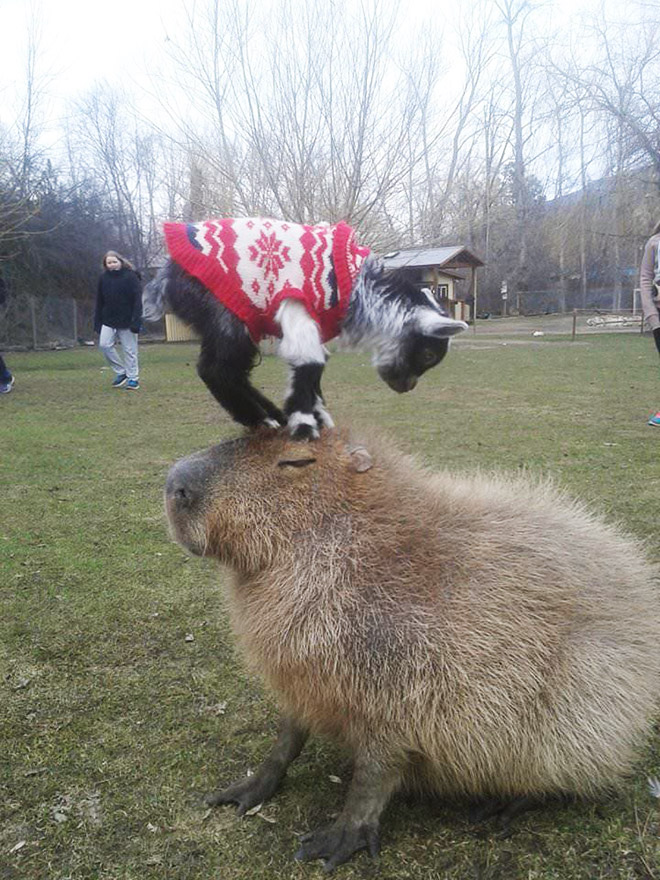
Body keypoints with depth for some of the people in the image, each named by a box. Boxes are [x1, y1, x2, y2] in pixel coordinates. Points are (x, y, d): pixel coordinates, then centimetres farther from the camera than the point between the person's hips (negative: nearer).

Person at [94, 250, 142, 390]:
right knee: (104, 345, -7)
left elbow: (137, 300, -12)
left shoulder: (131, 276, -7)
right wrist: (97, 322, 5)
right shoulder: (103, 278, 6)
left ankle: (133, 378, 12)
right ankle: (121, 372, 8)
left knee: (129, 350, 1)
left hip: (127, 321, -4)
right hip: (109, 320, 4)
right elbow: (99, 302, 9)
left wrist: (136, 321, -19)